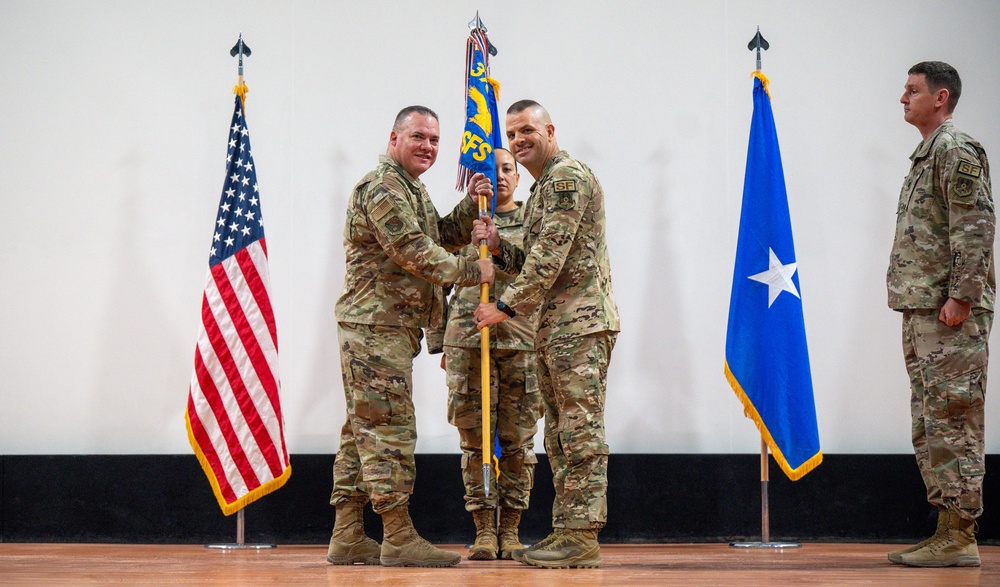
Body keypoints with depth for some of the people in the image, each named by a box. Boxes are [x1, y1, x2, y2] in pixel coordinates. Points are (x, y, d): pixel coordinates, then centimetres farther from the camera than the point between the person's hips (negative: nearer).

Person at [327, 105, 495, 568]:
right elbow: (415, 252, -18)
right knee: (388, 426, -10)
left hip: (390, 326, 11)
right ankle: (399, 538, -8)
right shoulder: (382, 188, -12)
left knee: (364, 429, 10)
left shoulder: (411, 189, 23)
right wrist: (472, 272, -11)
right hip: (376, 325, -11)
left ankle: (347, 538, 12)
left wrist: (471, 204, 8)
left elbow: (444, 238, 22)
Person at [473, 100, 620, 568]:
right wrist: (497, 246, 6)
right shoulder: (543, 187, 23)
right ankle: (565, 530, 14)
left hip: (581, 322, -10)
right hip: (553, 326, 10)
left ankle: (582, 536, -9)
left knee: (581, 432, -10)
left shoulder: (568, 177, -10)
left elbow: (550, 256, -18)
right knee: (561, 434, 11)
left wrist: (507, 307, -15)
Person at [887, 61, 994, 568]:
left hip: (951, 315, -10)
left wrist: (960, 296, -21)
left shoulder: (956, 151, -8)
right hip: (921, 312, 10)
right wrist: (914, 306, 17)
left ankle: (960, 539, -7)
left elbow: (976, 226, -16)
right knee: (929, 426, 11)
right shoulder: (925, 156, 21)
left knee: (953, 423, -9)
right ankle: (946, 532, 16)